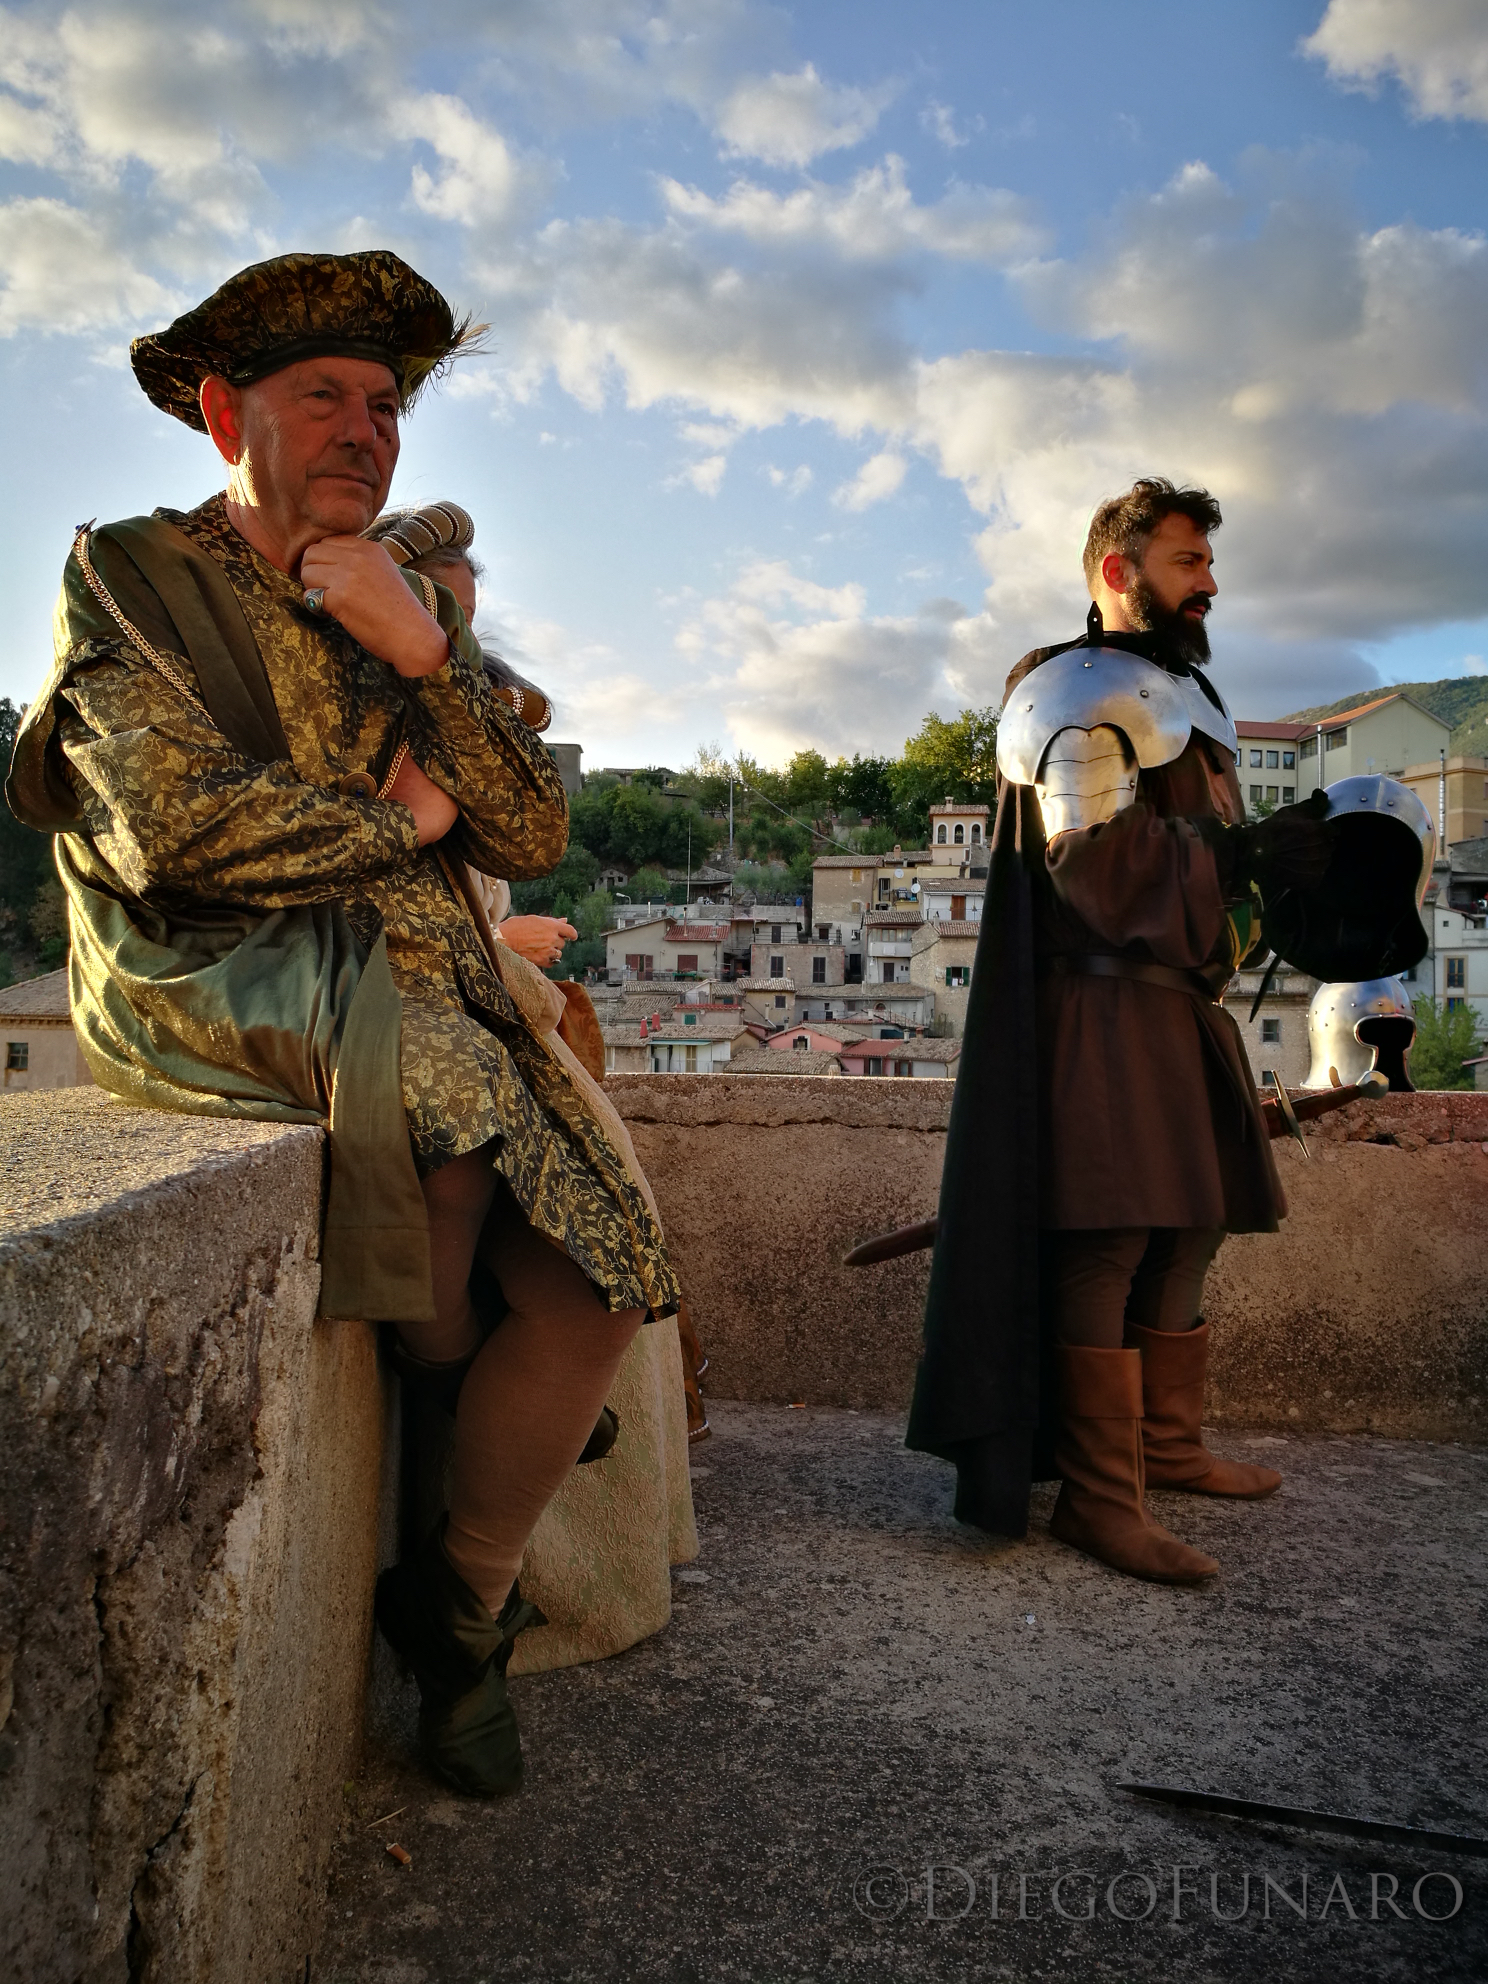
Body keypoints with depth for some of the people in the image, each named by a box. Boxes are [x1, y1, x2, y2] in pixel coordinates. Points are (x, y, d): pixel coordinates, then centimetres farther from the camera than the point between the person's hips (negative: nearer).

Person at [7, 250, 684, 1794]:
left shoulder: (421, 611, 16)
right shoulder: (132, 572, 3)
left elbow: (535, 839, 3)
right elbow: (175, 826, -13)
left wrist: (423, 651, -9)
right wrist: (403, 821, -3)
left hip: (425, 994, 5)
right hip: (207, 979, -5)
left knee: (608, 1259, -12)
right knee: (426, 1060, -36)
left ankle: (458, 1604, 9)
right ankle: (442, 1363, -7)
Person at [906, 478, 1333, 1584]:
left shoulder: (1184, 692, 24)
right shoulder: (1083, 691, -8)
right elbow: (1095, 861, -19)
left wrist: (1281, 857, 12)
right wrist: (1251, 857, -20)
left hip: (1181, 1001, 10)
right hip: (1105, 1006, -10)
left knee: (1186, 1230, 15)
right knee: (1109, 1244, -9)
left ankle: (1169, 1448, 29)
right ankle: (1100, 1500, -1)